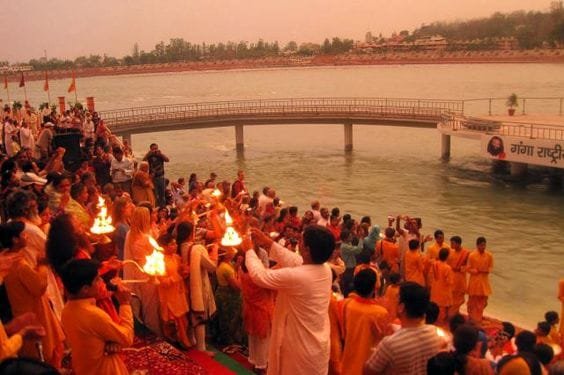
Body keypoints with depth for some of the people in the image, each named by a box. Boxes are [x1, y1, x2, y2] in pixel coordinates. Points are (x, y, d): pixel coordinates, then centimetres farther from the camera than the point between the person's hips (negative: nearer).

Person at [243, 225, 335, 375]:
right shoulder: (326, 270, -8)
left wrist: (249, 250, 1)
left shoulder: (295, 277, -30)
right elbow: (294, 260, 8)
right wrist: (268, 243, 11)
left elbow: (259, 275, -16)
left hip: (300, 349, -7)